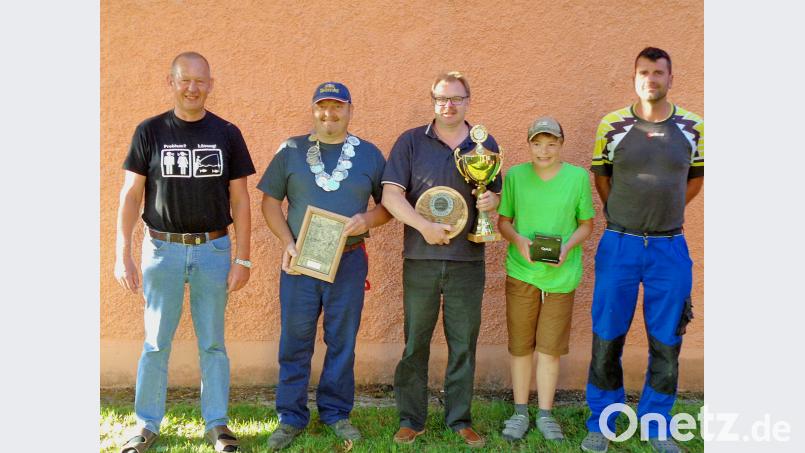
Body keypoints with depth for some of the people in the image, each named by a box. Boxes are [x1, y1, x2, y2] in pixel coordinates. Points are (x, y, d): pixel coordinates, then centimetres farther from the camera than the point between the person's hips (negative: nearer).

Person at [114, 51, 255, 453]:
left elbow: (239, 200, 3)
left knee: (212, 343, 8)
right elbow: (130, 195, 1)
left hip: (213, 249, 0)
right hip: (162, 249, 0)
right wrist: (123, 254, -7)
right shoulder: (150, 131, 2)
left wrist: (243, 258, -2)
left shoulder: (227, 133, 3)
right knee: (156, 342, 7)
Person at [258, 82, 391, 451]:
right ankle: (291, 417, 18)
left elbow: (389, 204, 8)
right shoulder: (292, 150, 4)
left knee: (342, 340, 9)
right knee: (294, 341, 5)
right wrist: (288, 243, -8)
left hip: (349, 260, 1)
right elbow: (271, 200, 4)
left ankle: (336, 412, 24)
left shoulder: (368, 153, 6)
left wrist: (368, 218, -13)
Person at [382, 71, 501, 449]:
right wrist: (425, 226, -18)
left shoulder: (485, 145, 9)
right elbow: (391, 195, -5)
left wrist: (491, 200, -9)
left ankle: (460, 419, 21)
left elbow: (496, 196, 15)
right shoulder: (411, 141, 2)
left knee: (463, 343, 7)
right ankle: (411, 419, 19)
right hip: (420, 260, -1)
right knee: (415, 342, 6)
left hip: (468, 261, 2)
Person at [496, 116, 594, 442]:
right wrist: (519, 241, -13)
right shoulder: (515, 176, 0)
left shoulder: (578, 177, -2)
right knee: (520, 346, 9)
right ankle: (520, 412, 24)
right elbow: (503, 220, 6)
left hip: (561, 275, -1)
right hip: (521, 272, 1)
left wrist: (567, 247, -13)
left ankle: (545, 415, 22)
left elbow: (586, 225, 5)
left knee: (550, 348, 6)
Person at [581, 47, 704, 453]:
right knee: (607, 339, 6)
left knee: (666, 343, 8)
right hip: (619, 245, -1)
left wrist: (665, 210, 10)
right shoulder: (612, 125, -2)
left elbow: (697, 177, 15)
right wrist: (624, 217, 10)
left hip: (669, 247, 1)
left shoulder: (692, 126, 1)